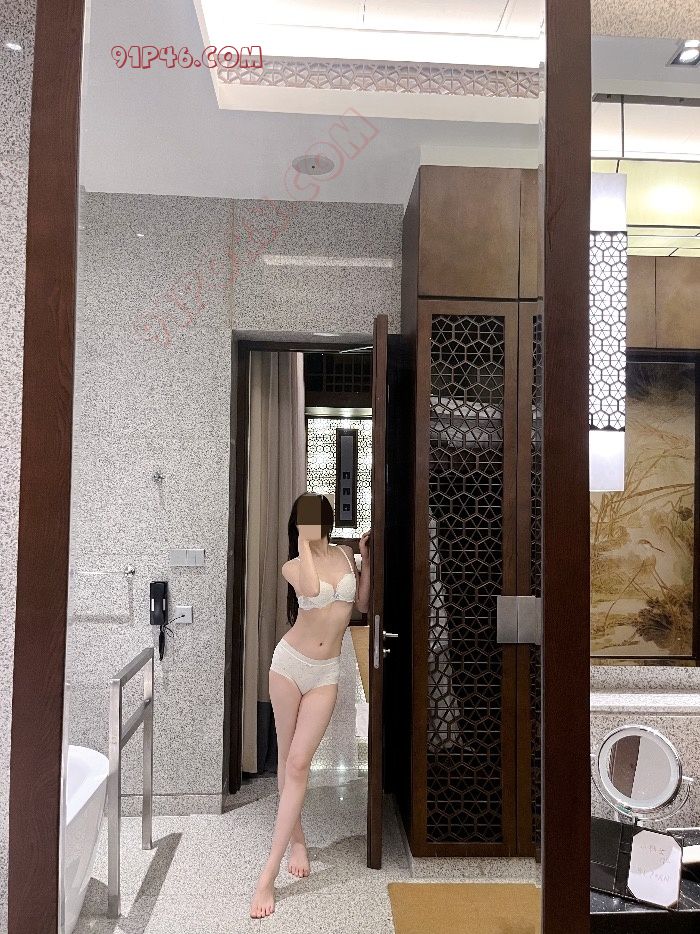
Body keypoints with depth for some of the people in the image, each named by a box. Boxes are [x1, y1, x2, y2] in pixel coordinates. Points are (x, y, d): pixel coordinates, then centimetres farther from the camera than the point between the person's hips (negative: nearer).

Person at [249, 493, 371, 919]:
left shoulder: (345, 555, 4)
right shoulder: (293, 566, -6)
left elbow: (362, 603, 11)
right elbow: (311, 589, -28)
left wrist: (366, 559, 2)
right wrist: (304, 542, -20)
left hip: (326, 673, 1)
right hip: (290, 663, -1)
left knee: (299, 764, -4)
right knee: (286, 758, 11)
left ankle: (268, 875, 0)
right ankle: (297, 838, 35)